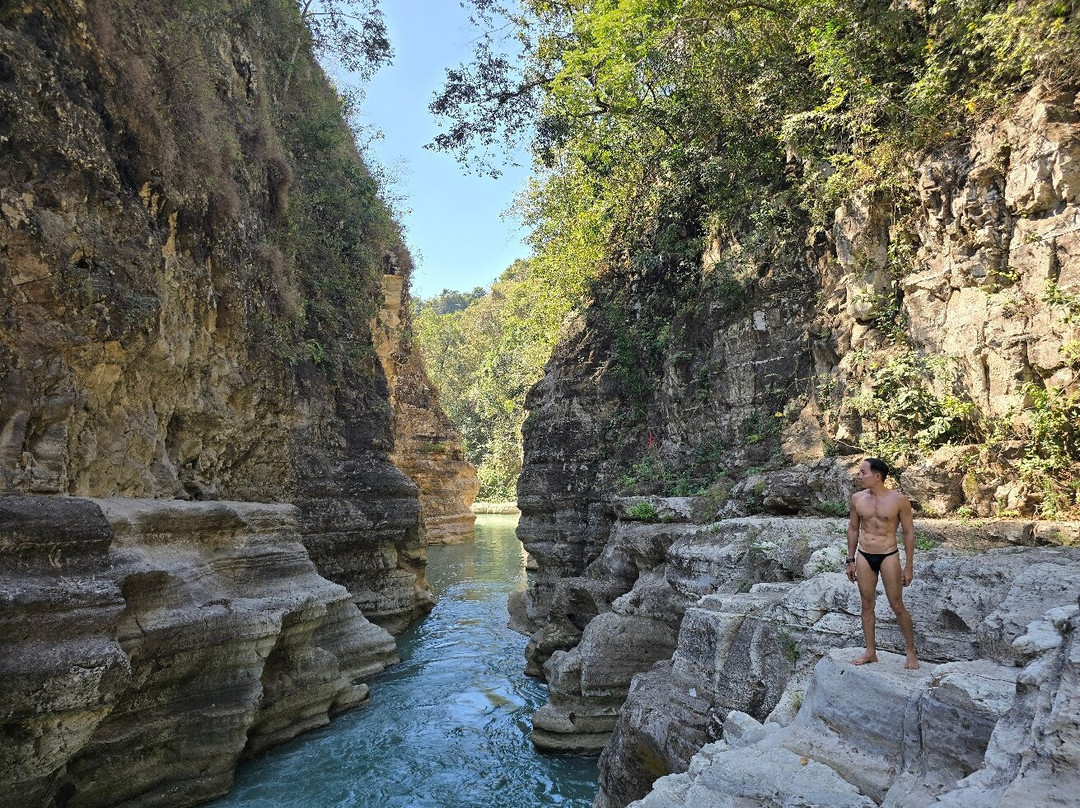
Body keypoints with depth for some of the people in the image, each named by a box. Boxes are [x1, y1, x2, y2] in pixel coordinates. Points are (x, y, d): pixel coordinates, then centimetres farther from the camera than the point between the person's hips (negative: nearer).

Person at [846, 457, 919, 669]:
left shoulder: (898, 500, -10)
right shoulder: (857, 498, 1)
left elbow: (909, 533, -4)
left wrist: (909, 566, -5)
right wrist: (851, 560, 10)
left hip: (888, 556, -4)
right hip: (864, 556, 4)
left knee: (897, 606, 3)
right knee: (867, 605, 10)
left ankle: (911, 652, 20)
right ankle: (870, 652, 21)